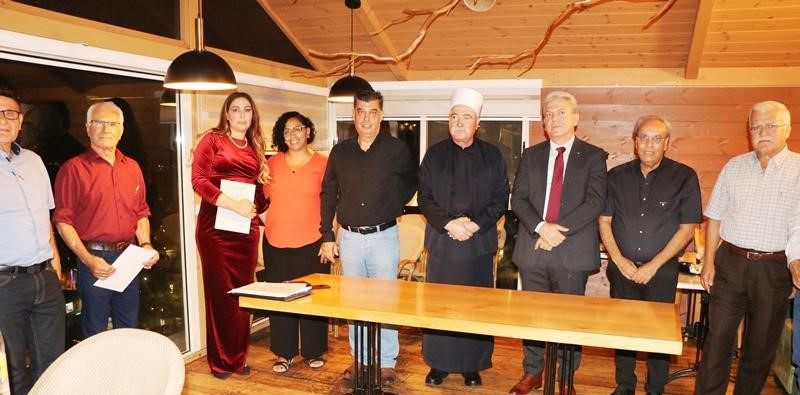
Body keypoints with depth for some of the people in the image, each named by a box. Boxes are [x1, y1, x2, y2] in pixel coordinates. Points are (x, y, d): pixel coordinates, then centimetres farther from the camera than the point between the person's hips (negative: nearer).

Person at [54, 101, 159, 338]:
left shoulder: (132, 167, 11)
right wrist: (87, 259, -18)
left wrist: (145, 244, 0)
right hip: (95, 260, -5)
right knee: (96, 335, 6)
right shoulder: (74, 168, -6)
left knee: (130, 330, 16)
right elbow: (63, 220, -10)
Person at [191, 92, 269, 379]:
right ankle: (220, 361, 16)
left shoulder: (255, 148, 16)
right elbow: (199, 180, -10)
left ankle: (239, 357, 22)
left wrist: (257, 208, 5)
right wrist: (235, 205, -16)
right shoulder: (212, 140, 1)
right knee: (220, 293, 2)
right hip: (217, 226, -5)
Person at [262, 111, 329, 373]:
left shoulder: (322, 164, -1)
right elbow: (264, 197, 16)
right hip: (276, 243, 3)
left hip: (311, 243, -2)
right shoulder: (273, 162, 7)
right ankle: (284, 353, 22)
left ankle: (313, 351, 23)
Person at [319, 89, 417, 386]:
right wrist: (327, 236, 5)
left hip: (383, 236, -3)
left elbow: (412, 182, 12)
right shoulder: (340, 152, 3)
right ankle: (359, 359, 25)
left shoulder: (397, 150, -4)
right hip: (349, 237, 3)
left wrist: (394, 206, 0)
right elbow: (328, 195, 8)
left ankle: (386, 363, 16)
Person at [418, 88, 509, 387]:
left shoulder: (492, 155, 6)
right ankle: (439, 364, 19)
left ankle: (473, 365, 18)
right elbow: (424, 197, 2)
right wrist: (449, 223, -13)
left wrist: (476, 224, -12)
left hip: (479, 243, 0)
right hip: (441, 242, 1)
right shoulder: (435, 154, 7)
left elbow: (501, 199, 3)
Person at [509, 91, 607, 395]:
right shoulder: (531, 155, 11)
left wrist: (560, 230, -16)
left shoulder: (593, 156, 3)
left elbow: (595, 202, -8)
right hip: (533, 248, 3)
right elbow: (518, 198, 3)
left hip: (573, 250, -2)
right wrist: (540, 227, -14)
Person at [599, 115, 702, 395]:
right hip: (622, 267, 2)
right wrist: (619, 259, -6)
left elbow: (687, 228, -6)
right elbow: (604, 220, 4)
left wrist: (653, 266, -10)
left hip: (661, 270, -2)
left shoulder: (684, 177, -4)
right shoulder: (617, 176, 3)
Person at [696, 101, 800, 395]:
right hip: (730, 263, 1)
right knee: (718, 337, 5)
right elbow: (714, 217, 7)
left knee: (761, 343, 12)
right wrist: (708, 262, 3)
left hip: (775, 269, -1)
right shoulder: (734, 167, 5)